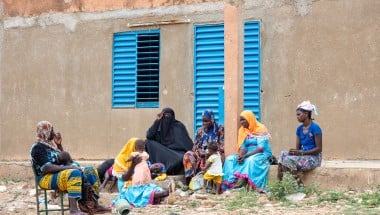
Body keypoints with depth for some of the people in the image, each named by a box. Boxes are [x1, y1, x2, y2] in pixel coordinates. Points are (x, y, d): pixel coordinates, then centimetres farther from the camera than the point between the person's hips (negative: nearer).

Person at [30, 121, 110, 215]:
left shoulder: (50, 144, 17)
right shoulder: (37, 147, -11)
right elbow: (47, 168, -23)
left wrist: (59, 144, 12)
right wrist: (67, 167, -26)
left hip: (60, 173, 10)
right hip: (47, 178, -10)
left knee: (90, 171, 2)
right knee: (74, 173, -36)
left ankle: (94, 205, -3)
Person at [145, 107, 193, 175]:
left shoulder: (179, 126, 3)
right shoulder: (159, 126, 9)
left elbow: (188, 143, -2)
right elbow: (149, 136, -7)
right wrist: (157, 120, -7)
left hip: (177, 152, -3)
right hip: (162, 152, 3)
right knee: (148, 142, -20)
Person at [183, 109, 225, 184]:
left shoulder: (220, 129, 3)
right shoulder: (200, 131, 13)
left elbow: (222, 146, -2)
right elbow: (195, 147, 10)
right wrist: (201, 152, -12)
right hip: (202, 154, 4)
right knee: (188, 155, -25)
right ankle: (190, 178, -35)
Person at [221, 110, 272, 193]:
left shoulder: (261, 129, -10)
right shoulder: (243, 131, 10)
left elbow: (261, 148, -18)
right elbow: (242, 147, 5)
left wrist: (245, 156, -25)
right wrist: (240, 155, -18)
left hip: (262, 154, -6)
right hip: (247, 155, 6)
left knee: (251, 160, -38)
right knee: (230, 159, -16)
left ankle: (240, 183, -50)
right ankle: (232, 182, -35)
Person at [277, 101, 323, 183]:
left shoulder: (315, 128, -12)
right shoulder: (299, 129, 10)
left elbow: (319, 149, -14)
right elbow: (298, 147, 11)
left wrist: (301, 152, -20)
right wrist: (294, 151, -13)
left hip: (314, 157, -7)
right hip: (303, 156, 7)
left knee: (290, 159, -28)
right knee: (283, 154, -18)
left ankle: (299, 185, -16)